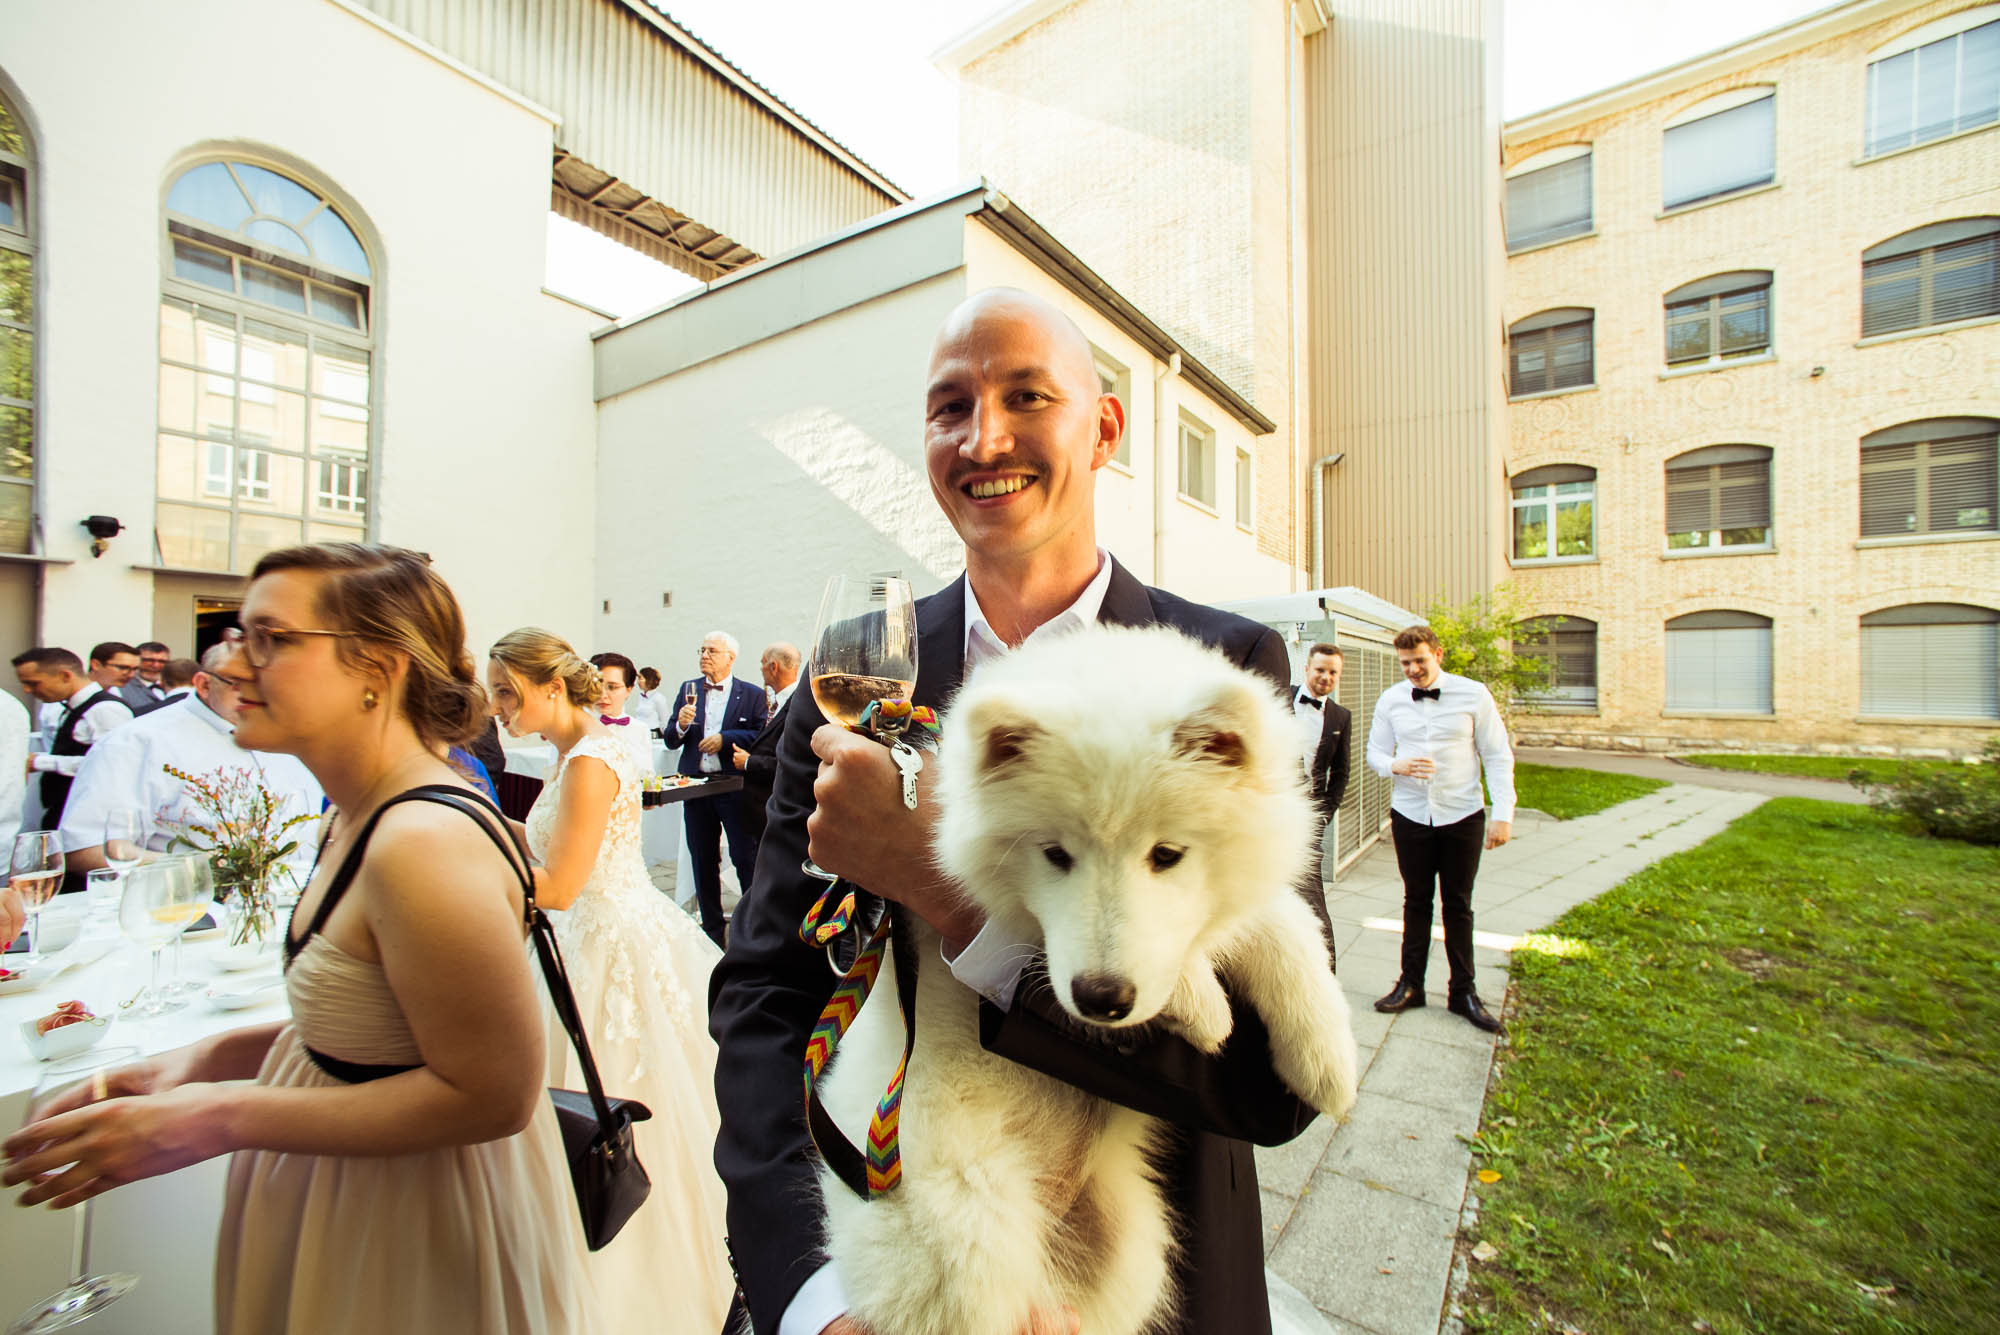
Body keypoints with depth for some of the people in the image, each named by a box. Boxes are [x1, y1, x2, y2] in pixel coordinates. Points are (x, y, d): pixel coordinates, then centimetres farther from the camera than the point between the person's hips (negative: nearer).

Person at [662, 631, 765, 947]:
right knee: (703, 862, 14)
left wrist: (726, 738, -17)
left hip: (735, 788, -4)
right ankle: (712, 928, 28)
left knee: (745, 859, 0)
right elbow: (670, 741, 7)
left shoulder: (752, 694, -2)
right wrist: (680, 725, -13)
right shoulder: (688, 689, 9)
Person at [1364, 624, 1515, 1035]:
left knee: (1458, 905, 10)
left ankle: (1463, 992, 25)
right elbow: (1375, 752, 6)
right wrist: (1395, 765, -18)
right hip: (1410, 815, 1)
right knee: (1416, 902, 11)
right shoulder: (1390, 700, 0)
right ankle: (1411, 985, 24)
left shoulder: (1474, 695, -5)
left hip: (1462, 816, -1)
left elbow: (1498, 757, -3)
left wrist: (1503, 815, -8)